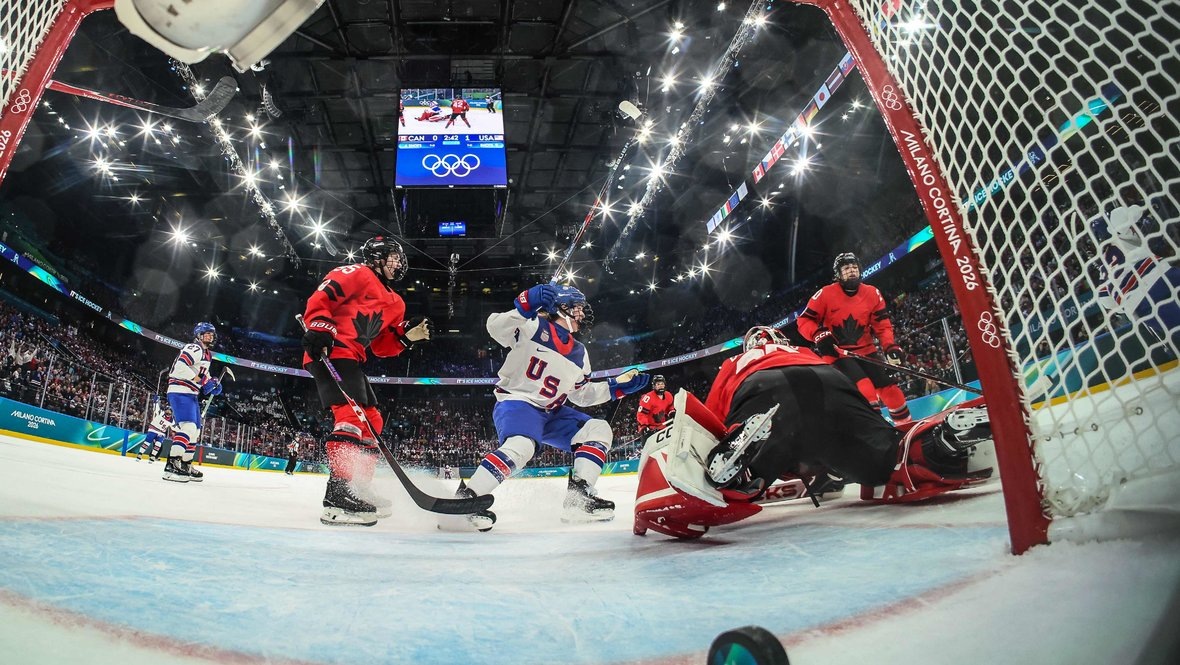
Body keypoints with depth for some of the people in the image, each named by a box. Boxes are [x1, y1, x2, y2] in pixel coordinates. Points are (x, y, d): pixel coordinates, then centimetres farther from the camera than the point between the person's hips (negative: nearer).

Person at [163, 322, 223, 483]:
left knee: (195, 431, 14)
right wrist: (200, 380, -23)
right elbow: (180, 367, -24)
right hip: (180, 392, -11)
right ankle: (172, 465, -28)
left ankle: (185, 465, 23)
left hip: (190, 395, 11)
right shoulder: (194, 348, -11)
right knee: (188, 427, -24)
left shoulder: (207, 354, 19)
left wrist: (213, 383, 11)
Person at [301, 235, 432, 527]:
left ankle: (359, 487, 19)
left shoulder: (395, 303, 26)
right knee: (352, 414, -25)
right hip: (329, 351, -10)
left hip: (351, 359, 10)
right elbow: (321, 297, -11)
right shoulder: (357, 273, 2)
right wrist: (320, 327, -26)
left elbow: (382, 346, 22)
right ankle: (338, 496, -33)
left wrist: (407, 336, 7)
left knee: (371, 420, 11)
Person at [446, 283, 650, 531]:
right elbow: (496, 327, -21)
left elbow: (581, 394, 20)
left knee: (599, 429, -5)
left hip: (551, 413, 8)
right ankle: (464, 499, -28)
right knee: (521, 446, -37)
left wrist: (617, 386, 11)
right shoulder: (533, 326, -6)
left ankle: (578, 497, -11)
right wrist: (525, 306, -37)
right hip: (516, 402, -8)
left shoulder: (579, 354, 15)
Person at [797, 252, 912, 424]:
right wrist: (819, 336, -25)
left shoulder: (872, 294, 0)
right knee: (865, 389, -23)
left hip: (866, 351, 4)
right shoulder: (826, 294, -11)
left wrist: (890, 346, -12)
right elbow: (804, 321, -7)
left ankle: (905, 424, 19)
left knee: (888, 386, 1)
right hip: (837, 353, -4)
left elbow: (882, 325, 4)